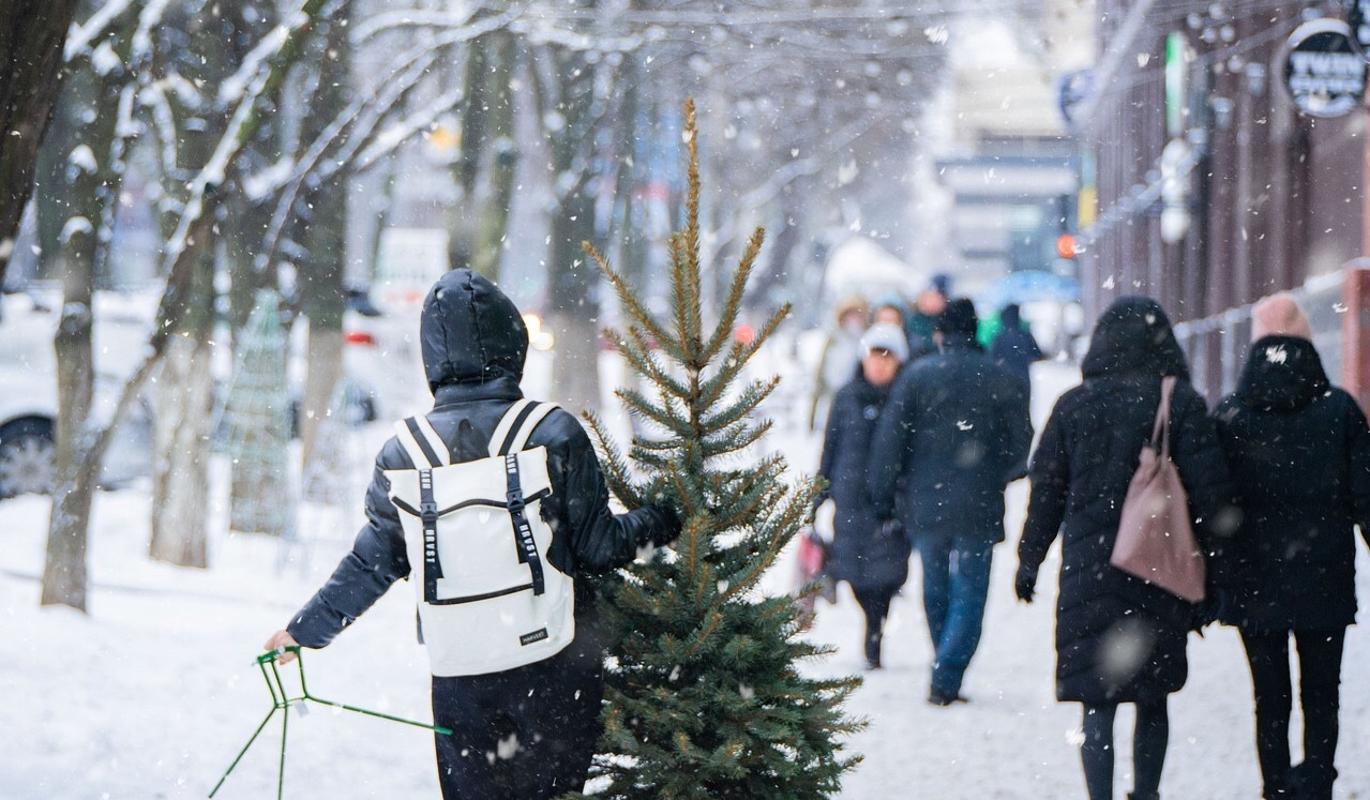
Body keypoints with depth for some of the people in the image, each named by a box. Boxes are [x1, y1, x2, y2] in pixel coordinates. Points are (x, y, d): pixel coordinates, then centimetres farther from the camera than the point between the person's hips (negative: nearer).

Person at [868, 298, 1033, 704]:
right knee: (969, 596, 2)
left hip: (925, 504, 1)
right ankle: (945, 679, -11)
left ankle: (946, 676, 22)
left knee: (936, 592, 16)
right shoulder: (1001, 381, -3)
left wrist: (882, 498, 3)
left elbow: (889, 441, -5)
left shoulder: (916, 376, -3)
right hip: (978, 510, -1)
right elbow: (1022, 447, 0)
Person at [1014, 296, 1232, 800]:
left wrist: (1030, 561, 15)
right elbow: (1209, 490, -7)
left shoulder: (1073, 405, 1)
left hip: (1089, 570, 0)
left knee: (1097, 701, -1)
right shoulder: (1181, 403, -4)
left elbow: (1046, 491, 5)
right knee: (1153, 698, 16)